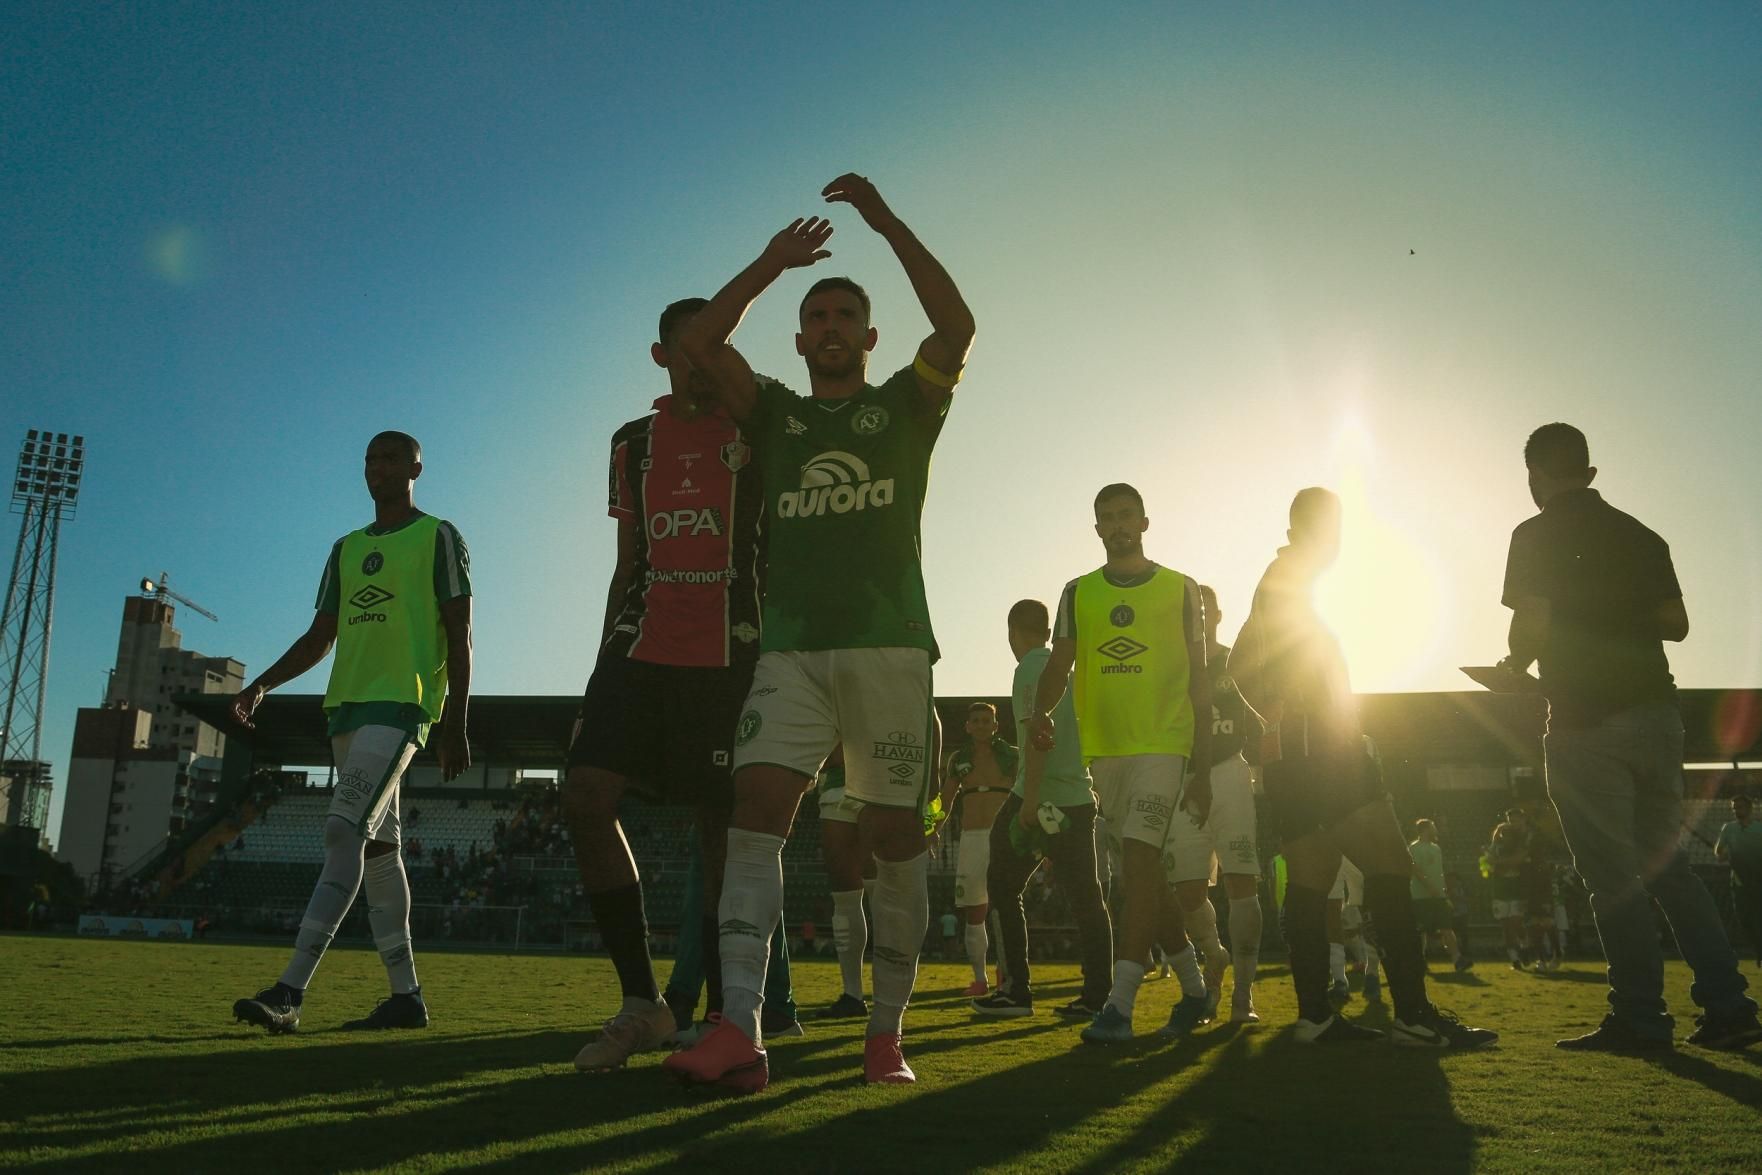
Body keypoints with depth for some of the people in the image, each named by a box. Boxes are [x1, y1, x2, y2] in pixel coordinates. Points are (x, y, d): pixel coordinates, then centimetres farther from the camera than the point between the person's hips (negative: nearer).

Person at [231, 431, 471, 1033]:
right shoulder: (347, 548, 22)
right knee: (377, 848, 6)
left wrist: (456, 723, -11)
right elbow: (320, 635, 23)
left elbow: (459, 635, -4)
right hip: (347, 705, 8)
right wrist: (262, 684, 7)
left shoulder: (438, 537, 3)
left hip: (400, 703, -7)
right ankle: (406, 995, 12)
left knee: (345, 831, -19)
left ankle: (289, 992, -22)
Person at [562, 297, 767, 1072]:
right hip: (640, 648, 4)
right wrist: (606, 654, 15)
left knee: (724, 826, -4)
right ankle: (640, 1002, -2)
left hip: (729, 654, -3)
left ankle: (723, 1016, 8)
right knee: (585, 796, -12)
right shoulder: (632, 443, 17)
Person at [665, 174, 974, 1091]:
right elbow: (698, 342, 7)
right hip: (792, 648, 2)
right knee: (754, 811, -16)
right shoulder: (773, 413, 19)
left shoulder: (905, 406, 13)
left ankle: (887, 1033, 9)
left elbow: (957, 326, -4)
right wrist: (772, 262, 5)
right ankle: (738, 1031, -20)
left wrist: (887, 223, -3)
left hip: (889, 647, -1)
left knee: (895, 837, -2)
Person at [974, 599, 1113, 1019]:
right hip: (1080, 795, 7)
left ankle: (1016, 989, 3)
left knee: (1003, 888, 5)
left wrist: (1029, 800, -19)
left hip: (1042, 796, -7)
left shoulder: (1030, 670, -7)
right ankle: (1098, 994, 6)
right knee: (1085, 897, 7)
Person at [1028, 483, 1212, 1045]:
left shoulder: (1180, 590, 6)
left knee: (1138, 859, -18)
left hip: (1162, 744, -4)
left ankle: (1119, 1006, -18)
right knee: (1144, 870, 10)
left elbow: (1198, 681, 6)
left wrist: (1203, 770, 2)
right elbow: (1059, 665, 7)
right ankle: (1194, 987, 26)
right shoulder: (1079, 593, 12)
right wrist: (1040, 710, -16)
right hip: (1103, 748, 4)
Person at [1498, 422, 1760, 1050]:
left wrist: (1515, 667, 5)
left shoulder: (1536, 536, -6)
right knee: (1666, 861, 13)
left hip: (1586, 720, -6)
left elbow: (1533, 624, -14)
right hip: (1656, 710, 6)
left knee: (1611, 872, -2)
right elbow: (1676, 624, 15)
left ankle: (1641, 1016, 1)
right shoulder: (1640, 535, 13)